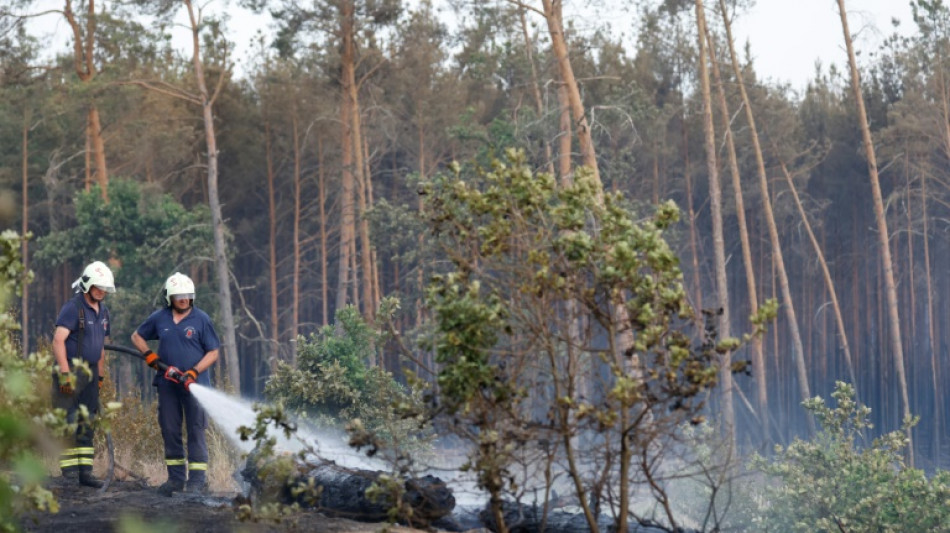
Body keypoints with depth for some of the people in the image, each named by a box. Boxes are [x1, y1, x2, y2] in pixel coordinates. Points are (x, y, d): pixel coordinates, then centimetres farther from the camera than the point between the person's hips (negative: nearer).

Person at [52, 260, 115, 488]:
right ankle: (68, 467, -9)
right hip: (71, 372, -8)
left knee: (87, 424, 8)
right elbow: (58, 341, -19)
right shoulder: (73, 308, -10)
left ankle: (85, 472, 11)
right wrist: (65, 373, -24)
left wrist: (100, 376, 20)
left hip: (90, 373, 8)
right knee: (70, 421, -10)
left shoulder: (102, 311, 15)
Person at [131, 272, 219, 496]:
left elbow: (213, 353, -2)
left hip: (194, 385, -4)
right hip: (167, 384, 4)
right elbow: (137, 336, 22)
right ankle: (176, 478, 15)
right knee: (170, 431, 7)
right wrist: (149, 355, 4)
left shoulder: (201, 319, -2)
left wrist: (193, 372, -13)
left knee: (196, 432, -5)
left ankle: (197, 480, -4)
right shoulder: (159, 318, 8)